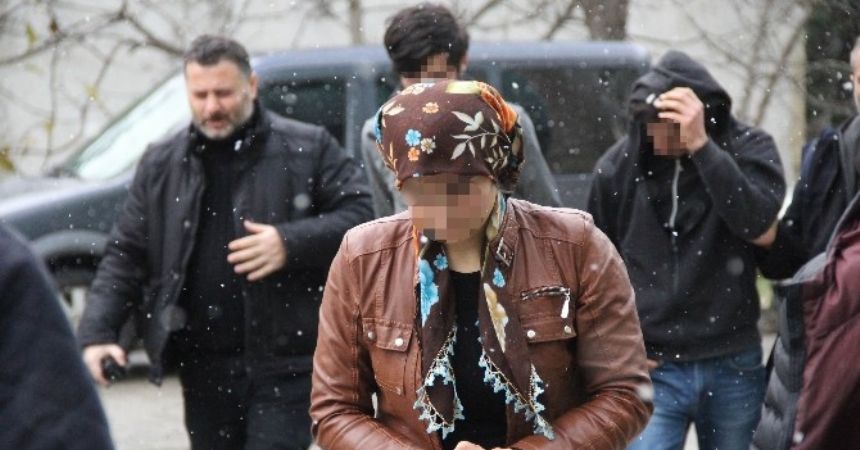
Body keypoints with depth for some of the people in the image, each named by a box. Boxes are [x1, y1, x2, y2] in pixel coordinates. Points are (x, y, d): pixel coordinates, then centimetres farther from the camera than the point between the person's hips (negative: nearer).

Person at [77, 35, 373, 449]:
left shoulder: (307, 149, 0)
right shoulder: (161, 165, 10)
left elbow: (361, 213, -5)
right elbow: (125, 256, 10)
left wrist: (292, 244, -20)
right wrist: (97, 333, -3)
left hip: (285, 364, -4)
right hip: (205, 368, 4)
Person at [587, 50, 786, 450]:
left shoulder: (748, 148, -4)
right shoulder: (619, 164, -1)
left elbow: (756, 222, -23)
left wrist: (701, 146, -29)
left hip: (732, 367, 1)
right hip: (652, 369, 0)